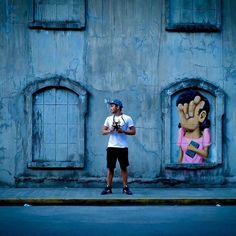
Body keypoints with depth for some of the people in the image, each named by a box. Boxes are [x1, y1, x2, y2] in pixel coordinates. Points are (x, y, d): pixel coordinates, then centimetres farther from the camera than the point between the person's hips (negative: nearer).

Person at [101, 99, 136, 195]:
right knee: (110, 168, 4)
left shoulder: (127, 118, 0)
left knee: (124, 167, 2)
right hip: (111, 147, 3)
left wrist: (123, 131, -16)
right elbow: (103, 131, 11)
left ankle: (125, 187, 8)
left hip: (123, 147, -3)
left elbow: (133, 131, -1)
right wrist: (109, 131, -10)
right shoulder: (109, 118, 10)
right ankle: (108, 187, 9)